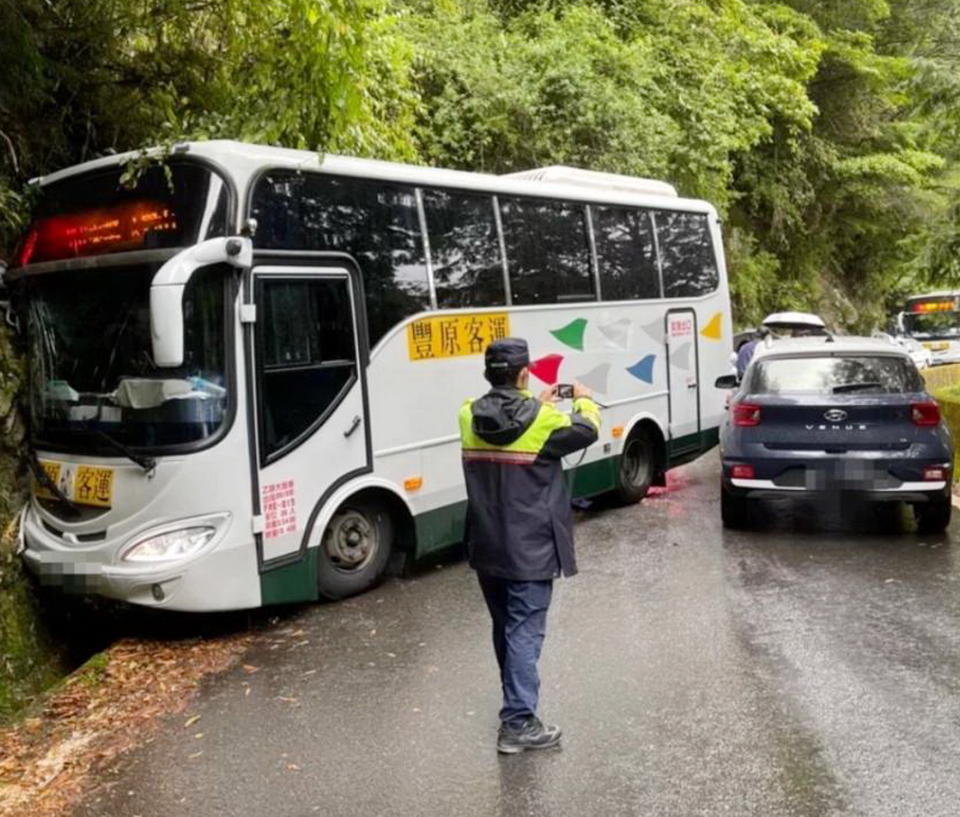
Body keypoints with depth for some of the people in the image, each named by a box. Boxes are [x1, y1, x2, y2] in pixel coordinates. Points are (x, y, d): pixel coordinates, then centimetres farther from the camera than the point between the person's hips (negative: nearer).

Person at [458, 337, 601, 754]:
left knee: (505, 627, 20)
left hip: (486, 548, 6)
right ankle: (518, 723, 0)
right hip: (528, 551, -6)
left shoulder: (469, 417, -2)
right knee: (525, 632, -1)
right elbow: (586, 431, 2)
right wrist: (585, 401, 22)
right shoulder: (543, 420, -16)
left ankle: (516, 702, 36)